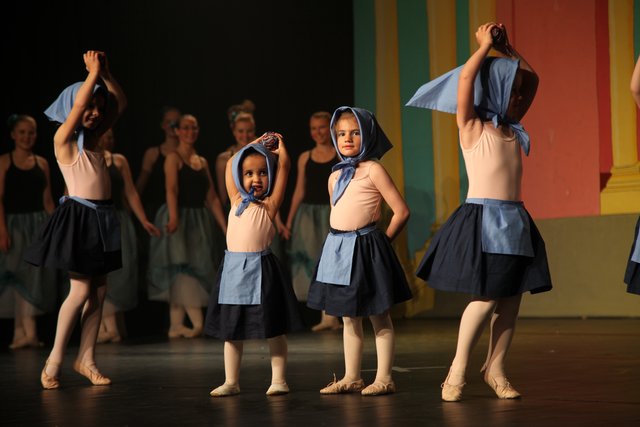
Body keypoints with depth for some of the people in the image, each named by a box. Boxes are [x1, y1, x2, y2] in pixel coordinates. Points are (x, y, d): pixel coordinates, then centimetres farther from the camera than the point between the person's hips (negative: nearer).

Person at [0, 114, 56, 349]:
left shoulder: (42, 163, 9)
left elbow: (47, 200, 11)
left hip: (38, 224, 3)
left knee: (35, 275, 2)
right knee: (20, 276, -4)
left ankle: (21, 333, 9)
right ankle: (28, 332, -7)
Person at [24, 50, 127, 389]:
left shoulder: (93, 138, 12)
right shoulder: (64, 139, -7)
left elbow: (120, 103, 11)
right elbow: (78, 103, -22)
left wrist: (106, 73, 0)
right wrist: (93, 72, -13)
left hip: (101, 217, 8)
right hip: (78, 217, -7)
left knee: (99, 290, 6)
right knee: (80, 290, -9)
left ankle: (86, 359, 12)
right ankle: (54, 360, 1)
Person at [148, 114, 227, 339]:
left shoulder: (202, 161, 15)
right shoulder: (174, 158, -4)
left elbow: (212, 198, 14)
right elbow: (171, 189, -20)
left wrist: (225, 227, 9)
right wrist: (173, 217, -36)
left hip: (200, 220, 7)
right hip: (180, 218, -7)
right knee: (184, 267, -13)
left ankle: (176, 325, 8)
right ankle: (197, 322, -18)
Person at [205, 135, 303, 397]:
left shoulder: (269, 204, 0)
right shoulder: (236, 201, 11)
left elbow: (284, 164, -4)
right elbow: (230, 164, 20)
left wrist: (280, 147, 13)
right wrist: (253, 146, 24)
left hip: (261, 269, -4)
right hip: (234, 269, 4)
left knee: (273, 328, 1)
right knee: (231, 329, 7)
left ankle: (278, 380, 7)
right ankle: (231, 382, 14)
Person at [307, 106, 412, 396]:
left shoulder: (373, 169, -7)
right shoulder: (336, 176, 12)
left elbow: (401, 211, -10)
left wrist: (381, 241, -4)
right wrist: (341, 242, 9)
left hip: (365, 248, -7)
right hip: (337, 248, 7)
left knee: (379, 318, 0)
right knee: (349, 319, 12)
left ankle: (383, 378, 4)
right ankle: (351, 378, 19)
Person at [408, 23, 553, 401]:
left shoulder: (512, 130, 13)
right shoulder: (472, 126, -4)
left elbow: (531, 79, 23)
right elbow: (466, 78, -18)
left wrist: (507, 48, 17)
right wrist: (486, 45, -7)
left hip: (516, 221, 7)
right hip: (483, 218, -7)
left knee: (512, 299, 4)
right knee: (486, 297, -10)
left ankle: (495, 369, 15)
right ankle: (457, 370, 2)